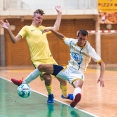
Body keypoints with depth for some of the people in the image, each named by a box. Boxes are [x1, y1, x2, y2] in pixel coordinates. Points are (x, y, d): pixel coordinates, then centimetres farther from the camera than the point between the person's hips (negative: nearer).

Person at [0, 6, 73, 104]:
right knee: (48, 77, -24)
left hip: (49, 58, 5)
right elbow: (15, 40, -3)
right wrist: (9, 30, -18)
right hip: (37, 60, -5)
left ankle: (65, 94, 32)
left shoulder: (43, 28, 16)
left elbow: (55, 28, 23)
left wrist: (59, 13, 22)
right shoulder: (26, 28, 2)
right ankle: (50, 95, 5)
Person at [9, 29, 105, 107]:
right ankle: (23, 83, 12)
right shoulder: (73, 42, -4)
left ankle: (76, 97, -80)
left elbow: (102, 63, -18)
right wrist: (51, 30, 6)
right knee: (41, 67, 1)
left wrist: (101, 77, -31)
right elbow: (62, 37, 17)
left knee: (78, 85, -44)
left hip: (77, 74, -6)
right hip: (67, 69, 6)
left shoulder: (89, 49, -18)